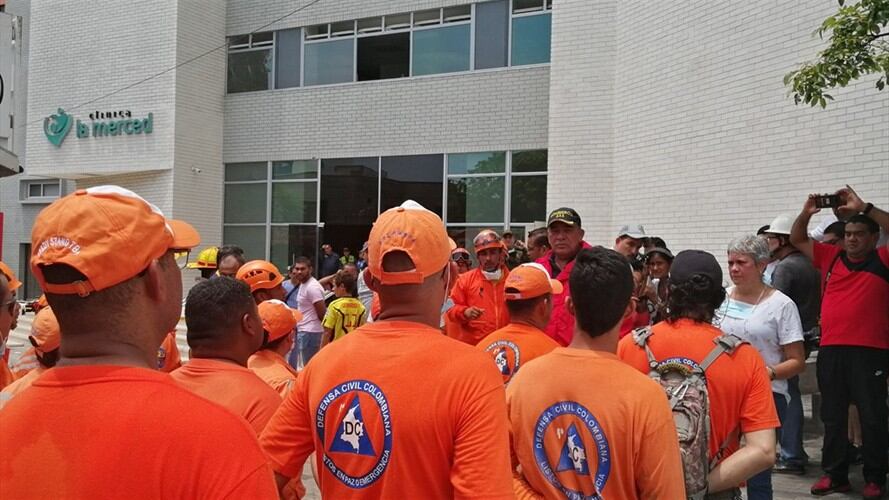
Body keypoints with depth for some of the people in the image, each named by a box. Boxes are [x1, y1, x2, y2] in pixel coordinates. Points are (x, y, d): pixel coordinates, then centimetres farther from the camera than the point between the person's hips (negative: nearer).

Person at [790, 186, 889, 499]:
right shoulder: (830, 257, 11)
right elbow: (797, 239, 15)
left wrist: (864, 208, -17)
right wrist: (806, 213, -1)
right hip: (830, 350, 4)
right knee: (832, 416, 11)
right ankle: (835, 475, 22)